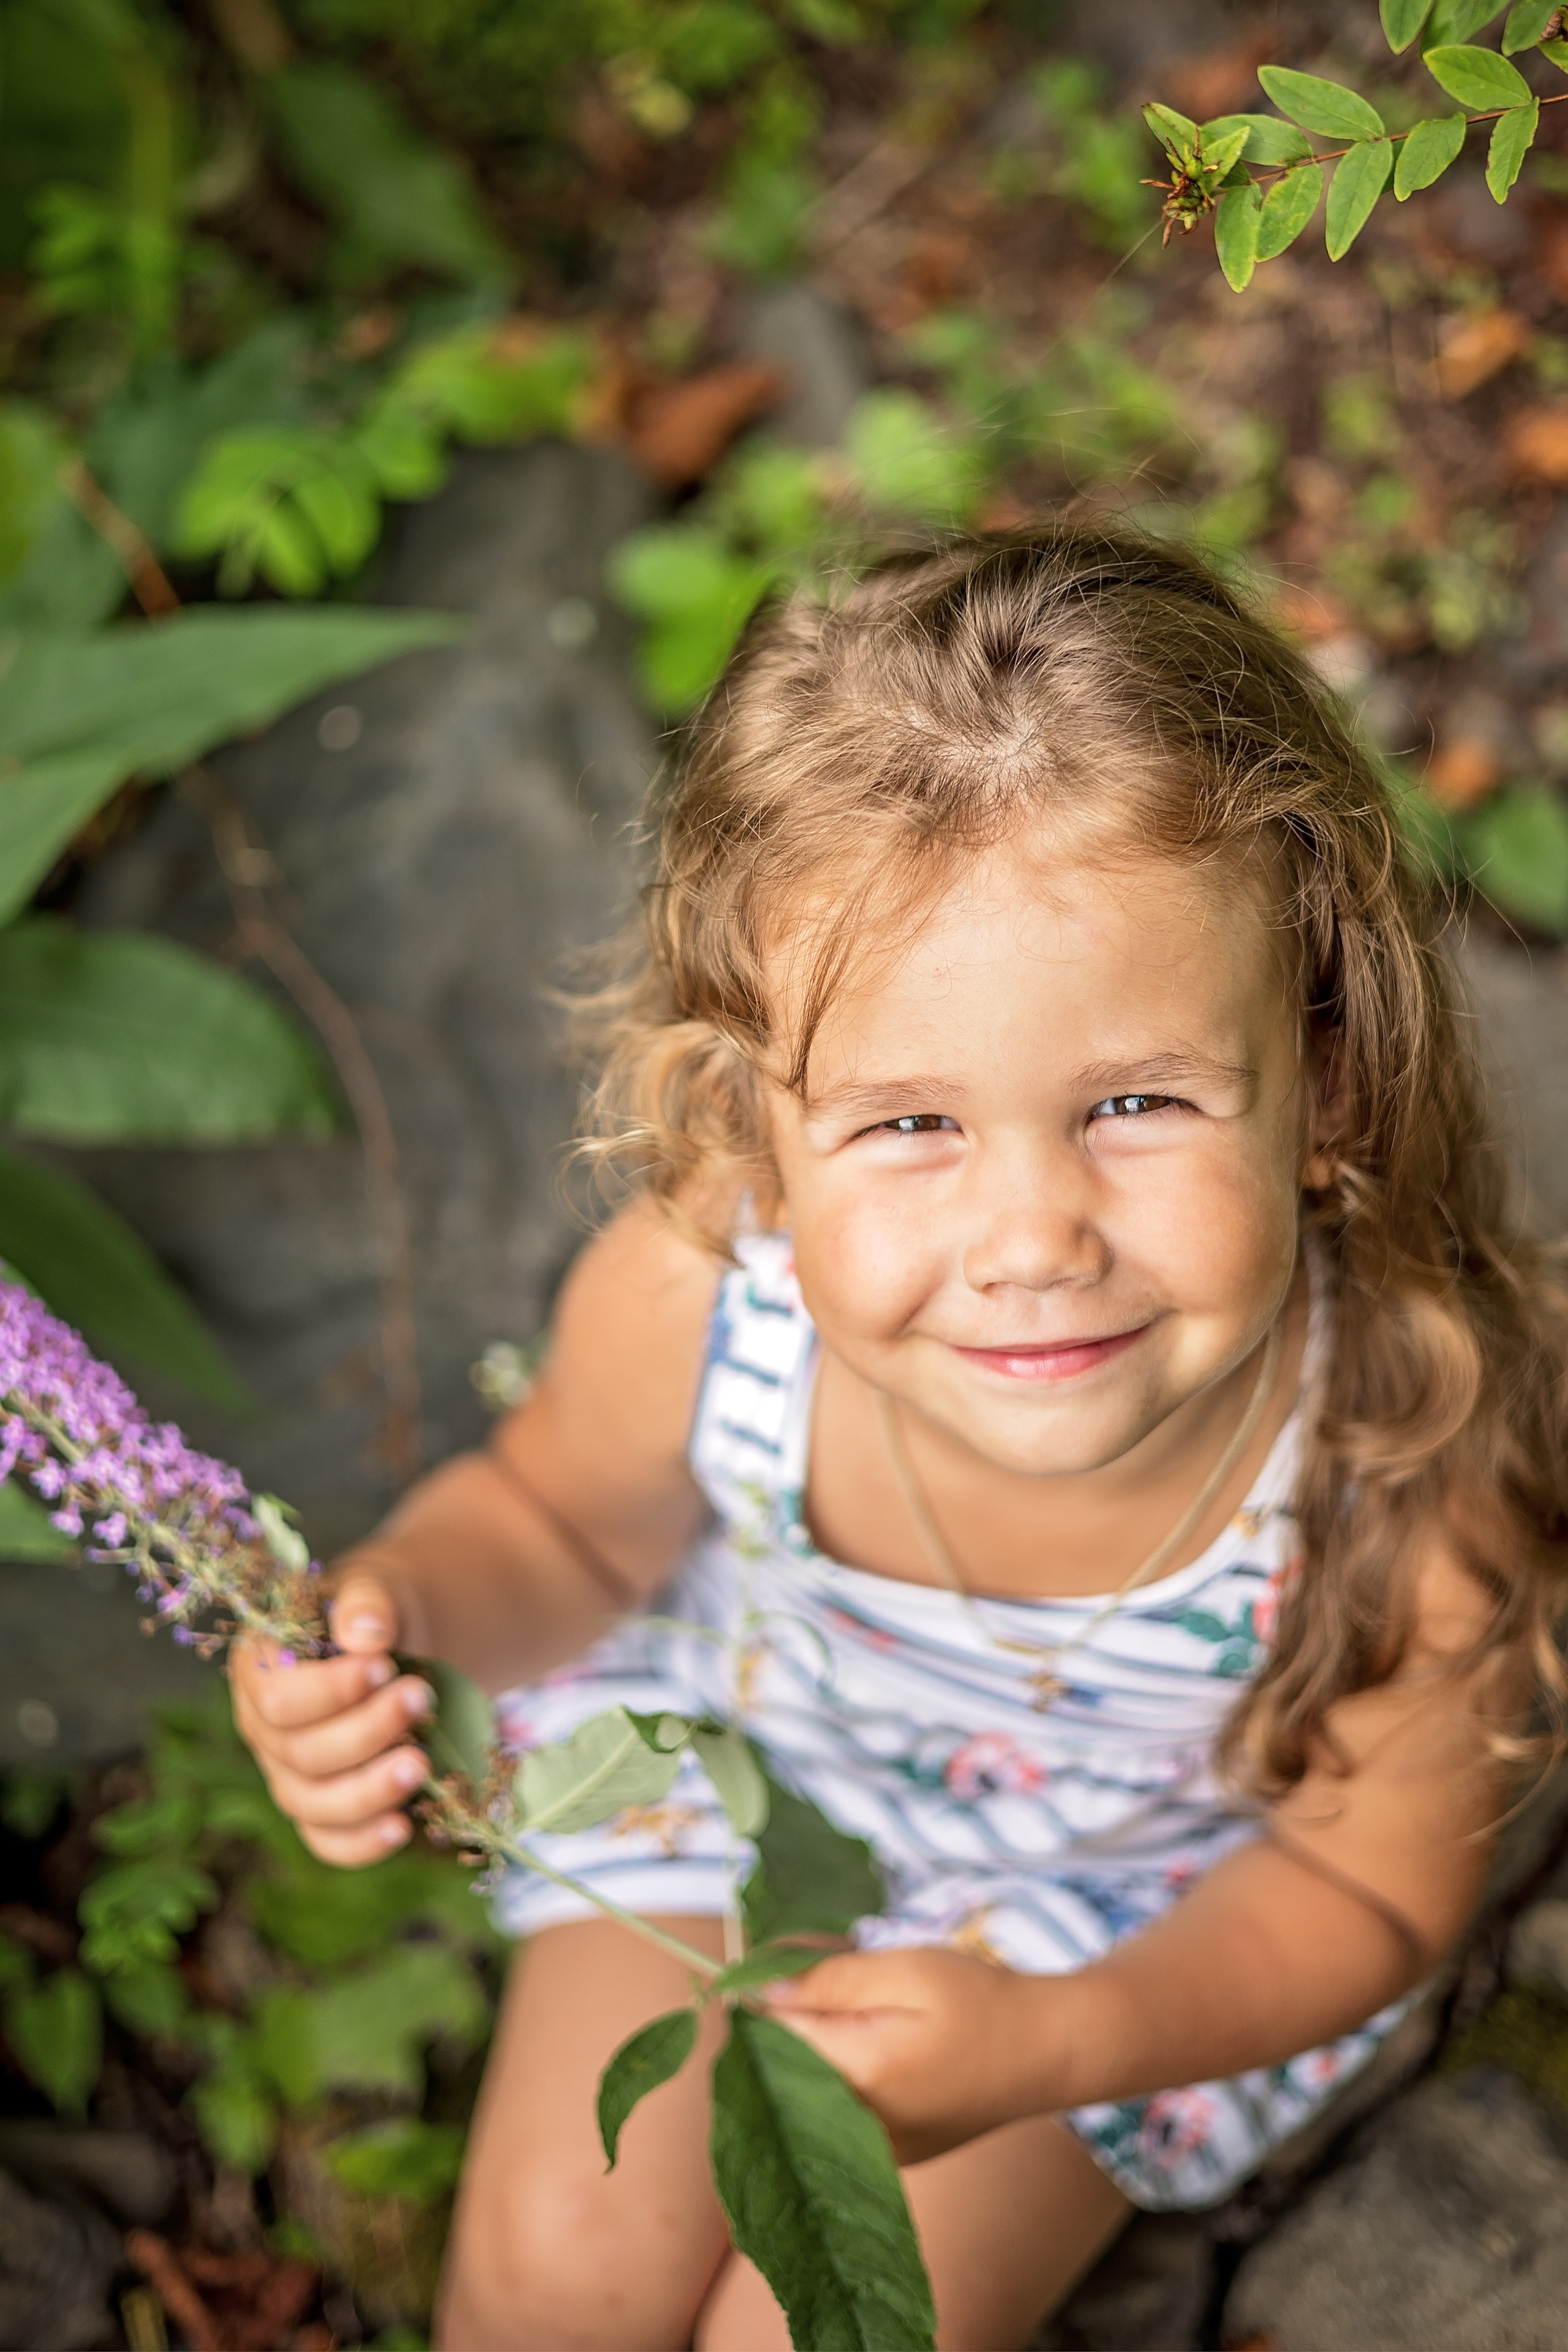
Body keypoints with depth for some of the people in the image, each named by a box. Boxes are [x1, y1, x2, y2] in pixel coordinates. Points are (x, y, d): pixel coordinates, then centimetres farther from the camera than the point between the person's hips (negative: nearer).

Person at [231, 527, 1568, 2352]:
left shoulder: (1415, 1494, -38)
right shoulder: (684, 1301, -35)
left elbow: (1368, 1888, -16)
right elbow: (563, 1518, -8)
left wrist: (1047, 2046, -31)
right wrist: (401, 1610, -30)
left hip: (1136, 1890, -1)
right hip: (729, 1726, 1)